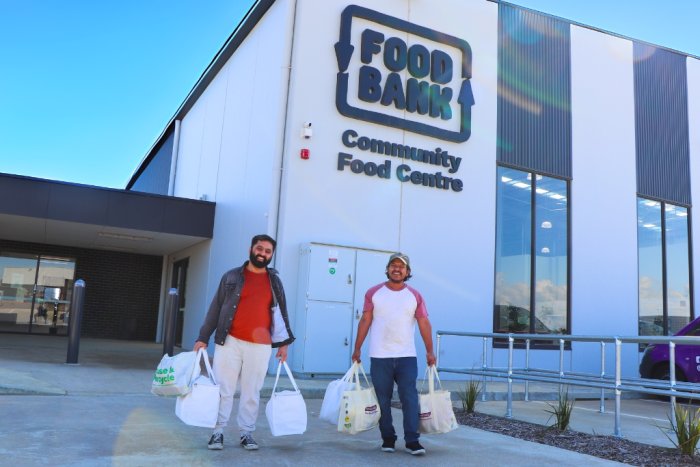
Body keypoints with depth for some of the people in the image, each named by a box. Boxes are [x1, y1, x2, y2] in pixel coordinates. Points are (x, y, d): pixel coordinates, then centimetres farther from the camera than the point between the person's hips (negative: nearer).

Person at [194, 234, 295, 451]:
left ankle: (246, 433, 17)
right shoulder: (231, 277, 5)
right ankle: (218, 432, 13)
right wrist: (203, 338, 0)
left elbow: (281, 312, 12)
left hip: (260, 345, 1)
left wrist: (283, 343, 7)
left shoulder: (274, 281, 10)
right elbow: (215, 309, 5)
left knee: (252, 392, 6)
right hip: (230, 342, -1)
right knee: (223, 389, 2)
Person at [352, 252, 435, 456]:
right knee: (383, 400, 5)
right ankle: (388, 439, 17)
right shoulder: (373, 293, 4)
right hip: (380, 357, 0)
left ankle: (412, 441, 1)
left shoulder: (415, 296, 6)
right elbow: (365, 321, 3)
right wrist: (357, 349, 0)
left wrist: (430, 351, -1)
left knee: (410, 398, -5)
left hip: (407, 356, 1)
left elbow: (424, 324, 5)